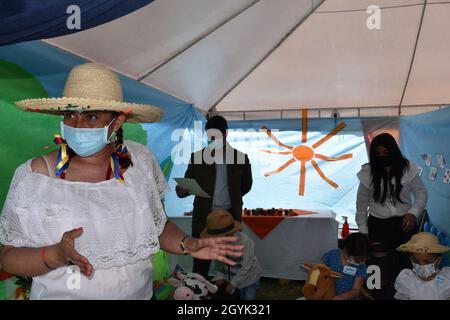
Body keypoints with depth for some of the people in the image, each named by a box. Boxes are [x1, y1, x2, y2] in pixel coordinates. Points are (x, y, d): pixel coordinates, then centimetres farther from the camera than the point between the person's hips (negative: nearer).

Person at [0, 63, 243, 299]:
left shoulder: (140, 160, -9)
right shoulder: (35, 175, -16)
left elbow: (158, 225, 3)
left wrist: (185, 244, -15)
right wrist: (56, 255, -27)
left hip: (139, 292, 3)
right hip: (62, 294, -2)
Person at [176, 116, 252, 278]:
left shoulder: (241, 157, 1)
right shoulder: (197, 157, 1)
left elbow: (246, 185, 14)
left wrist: (231, 199, 11)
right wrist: (181, 189, -20)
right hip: (204, 216, 0)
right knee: (200, 261, 4)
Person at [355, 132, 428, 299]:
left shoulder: (408, 168, -6)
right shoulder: (368, 172, -4)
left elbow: (421, 193, 3)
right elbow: (362, 202, 5)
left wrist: (413, 212, -15)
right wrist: (362, 229, 5)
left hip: (404, 223, 0)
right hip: (378, 225, 0)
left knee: (405, 266, 1)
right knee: (380, 269, -6)